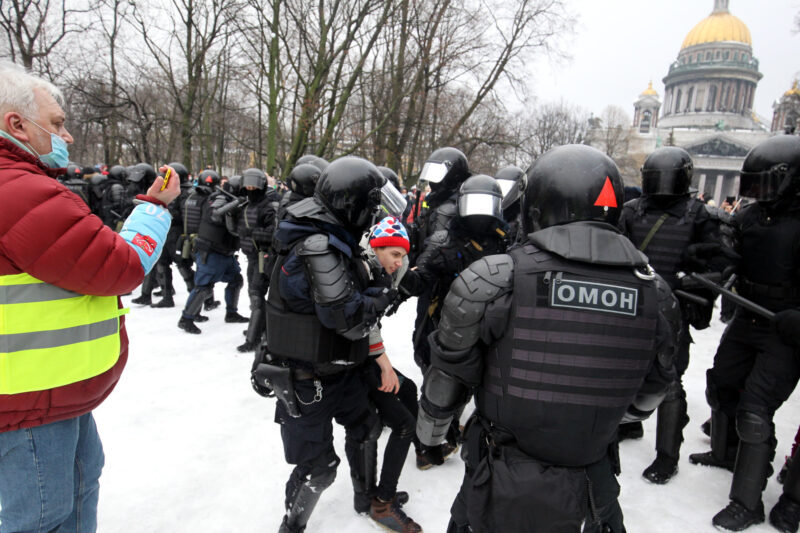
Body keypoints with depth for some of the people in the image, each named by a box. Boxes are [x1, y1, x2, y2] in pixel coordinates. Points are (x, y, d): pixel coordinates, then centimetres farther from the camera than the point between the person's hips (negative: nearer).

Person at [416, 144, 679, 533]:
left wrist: (429, 430, 9)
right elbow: (647, 397, 6)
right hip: (587, 502, 3)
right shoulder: (655, 294, -9)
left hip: (500, 498, -2)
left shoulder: (492, 280, -23)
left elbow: (447, 376, -11)